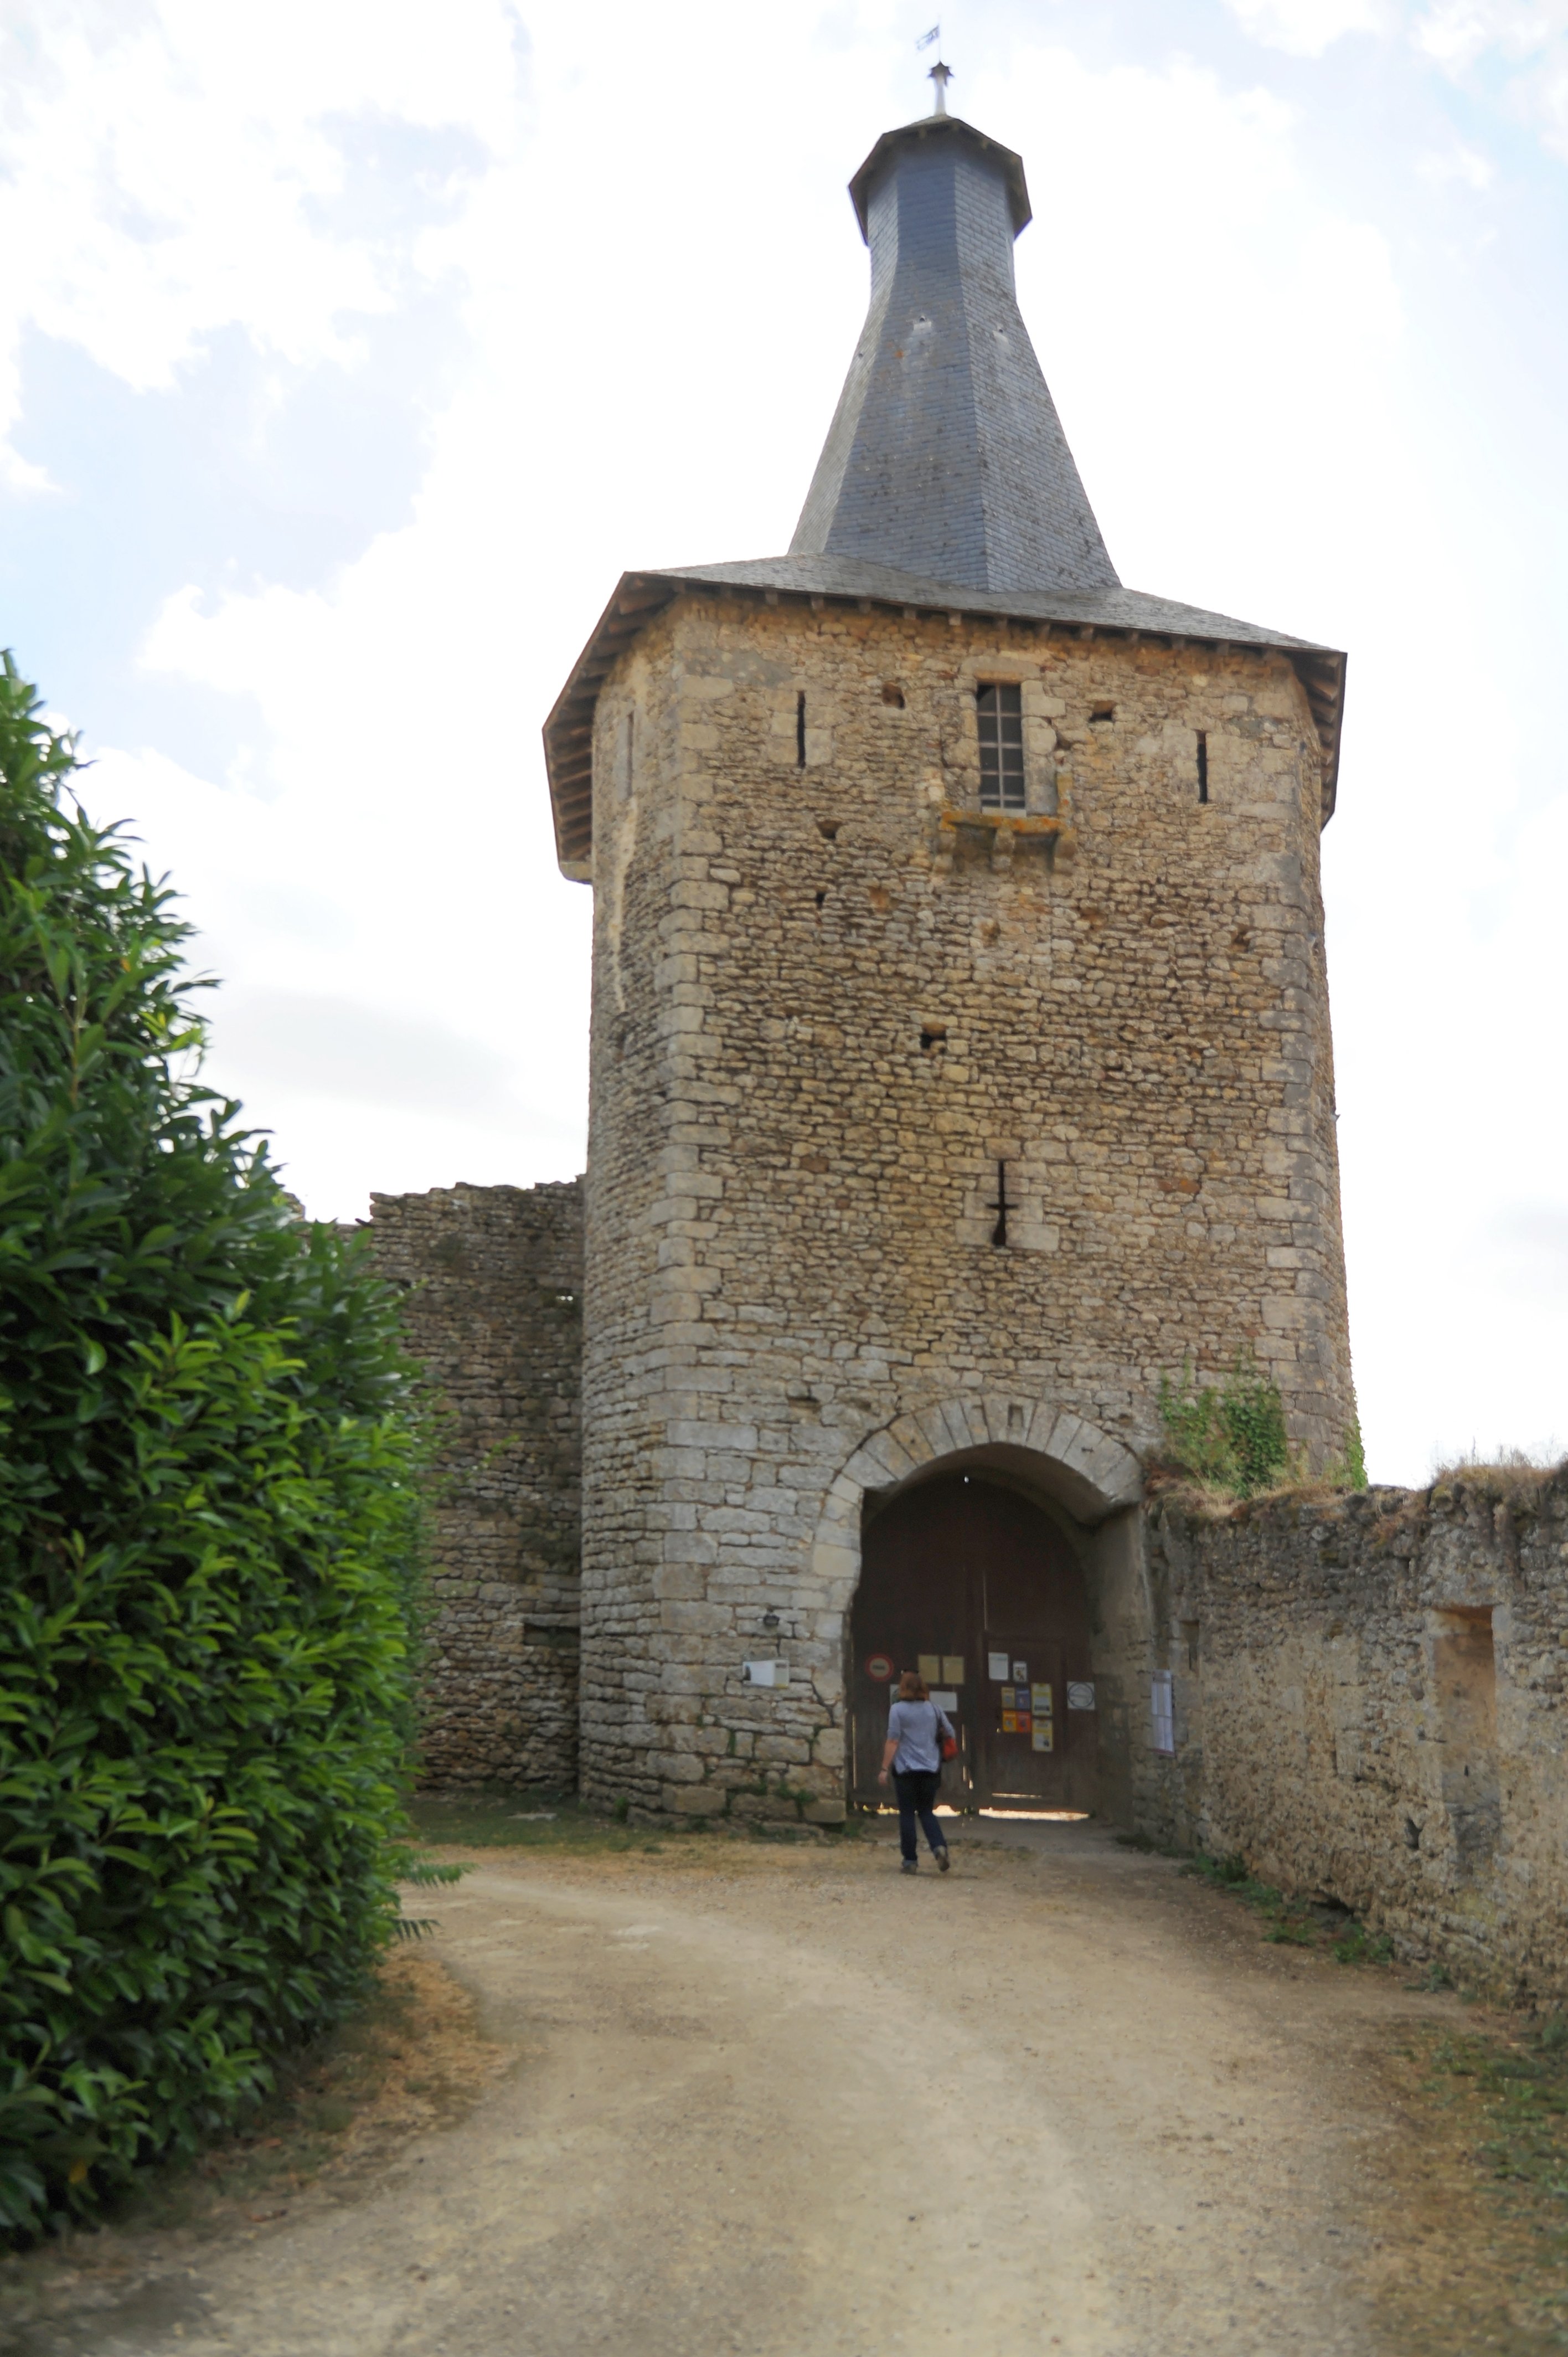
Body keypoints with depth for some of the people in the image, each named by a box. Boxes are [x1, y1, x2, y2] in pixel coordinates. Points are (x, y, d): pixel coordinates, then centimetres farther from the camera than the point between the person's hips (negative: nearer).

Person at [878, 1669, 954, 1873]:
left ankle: (911, 1861, 7)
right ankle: (939, 1847, -9)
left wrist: (885, 1769, -8)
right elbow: (950, 1734, 11)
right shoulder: (934, 1709, 5)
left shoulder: (898, 1710, -8)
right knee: (927, 1812, 14)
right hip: (931, 1770, 4)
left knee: (907, 1814, 6)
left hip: (906, 1770, -4)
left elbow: (893, 1742, -11)